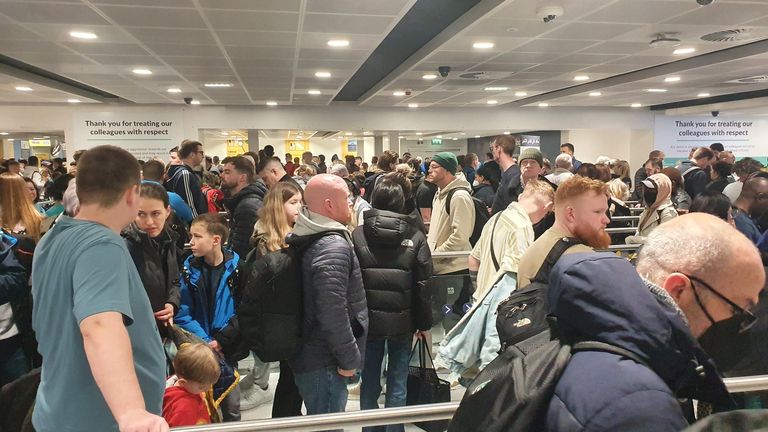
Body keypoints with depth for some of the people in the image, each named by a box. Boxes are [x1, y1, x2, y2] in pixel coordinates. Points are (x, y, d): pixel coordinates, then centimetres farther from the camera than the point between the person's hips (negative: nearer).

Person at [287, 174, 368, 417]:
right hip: (324, 364, -10)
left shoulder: (311, 239, 8)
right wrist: (350, 358, -17)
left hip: (310, 355, 10)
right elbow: (333, 312, -28)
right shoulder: (333, 246, -23)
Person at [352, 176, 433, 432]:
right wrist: (424, 322, 6)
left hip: (368, 319, 0)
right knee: (397, 386, 11)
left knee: (369, 384, 14)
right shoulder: (416, 236, -4)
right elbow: (424, 283, -3)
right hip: (403, 320, 0)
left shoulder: (357, 235, -5)